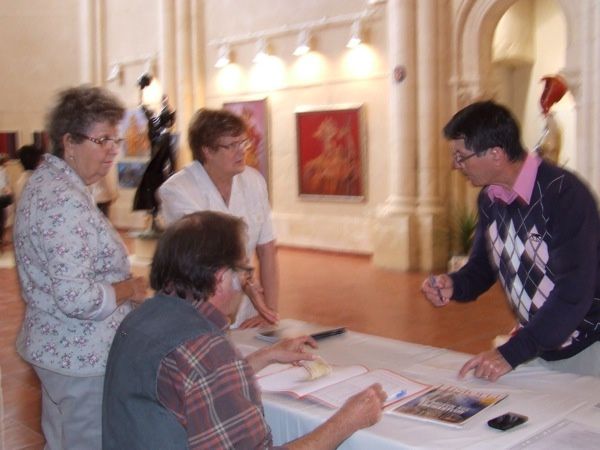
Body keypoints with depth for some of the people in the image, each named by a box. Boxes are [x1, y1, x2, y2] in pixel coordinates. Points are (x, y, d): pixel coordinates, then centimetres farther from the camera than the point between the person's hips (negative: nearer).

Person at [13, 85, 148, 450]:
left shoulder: (48, 182, 8)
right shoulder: (67, 203, -24)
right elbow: (78, 299, -31)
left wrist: (122, 282, 11)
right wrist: (131, 289, -14)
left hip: (57, 348, 10)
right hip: (84, 356, -10)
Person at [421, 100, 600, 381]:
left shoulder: (565, 195, -24)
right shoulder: (489, 199, -1)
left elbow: (574, 293, -28)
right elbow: (483, 265, 10)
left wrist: (512, 353, -30)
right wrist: (453, 285, -13)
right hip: (535, 343, 6)